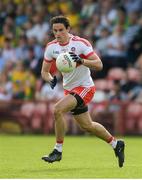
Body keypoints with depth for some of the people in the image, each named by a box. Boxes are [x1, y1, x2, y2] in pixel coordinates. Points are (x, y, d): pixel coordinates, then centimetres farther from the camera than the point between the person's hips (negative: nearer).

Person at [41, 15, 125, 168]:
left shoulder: (81, 43, -18)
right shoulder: (51, 47, -3)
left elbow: (99, 65, -21)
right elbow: (44, 71, 5)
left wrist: (81, 60, -36)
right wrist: (50, 80, -17)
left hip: (85, 87, -7)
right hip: (69, 89, 7)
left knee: (58, 109, -26)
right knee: (87, 126, 16)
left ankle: (58, 150, -13)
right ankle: (116, 144, 37)